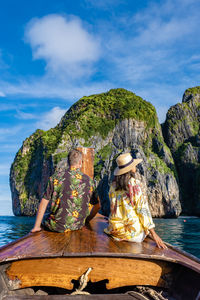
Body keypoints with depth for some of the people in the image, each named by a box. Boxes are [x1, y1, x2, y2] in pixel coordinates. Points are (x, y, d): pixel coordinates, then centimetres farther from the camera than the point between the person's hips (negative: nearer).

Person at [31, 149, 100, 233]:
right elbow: (97, 206, 4)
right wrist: (86, 221, 20)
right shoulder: (88, 180, -3)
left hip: (58, 226, -3)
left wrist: (36, 227, 2)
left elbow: (43, 203, -7)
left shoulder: (56, 177, -8)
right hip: (78, 225, 3)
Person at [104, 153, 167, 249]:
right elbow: (142, 209, -15)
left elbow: (113, 208, 8)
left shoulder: (113, 185, 0)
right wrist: (154, 234, -10)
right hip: (133, 231, -6)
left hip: (115, 229, 6)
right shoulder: (134, 184, -16)